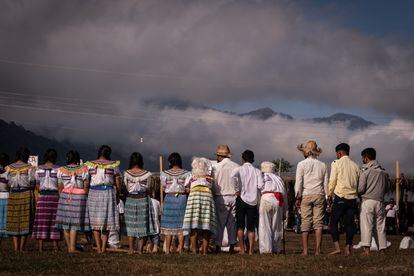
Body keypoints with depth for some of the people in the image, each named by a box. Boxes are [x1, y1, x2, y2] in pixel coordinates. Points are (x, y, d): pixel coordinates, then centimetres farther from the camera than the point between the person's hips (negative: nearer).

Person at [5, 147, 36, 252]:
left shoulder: (9, 168, 2)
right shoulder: (29, 168, -6)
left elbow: (8, 182, 6)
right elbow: (32, 183, -4)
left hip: (13, 195, 3)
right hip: (26, 195, -2)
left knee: (14, 221, 7)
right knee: (25, 221, 3)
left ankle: (16, 247, 3)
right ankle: (22, 248, 3)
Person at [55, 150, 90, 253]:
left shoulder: (61, 170, 2)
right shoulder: (83, 170, -2)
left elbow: (60, 187, 4)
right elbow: (86, 187, -2)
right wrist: (85, 198, 9)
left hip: (65, 196, 2)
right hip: (79, 197, -2)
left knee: (66, 222, 9)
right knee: (75, 223, -1)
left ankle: (69, 246, 14)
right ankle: (72, 247, -5)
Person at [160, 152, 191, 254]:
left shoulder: (165, 173, -1)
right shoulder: (186, 173, -2)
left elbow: (163, 188, 2)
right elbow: (188, 189, -6)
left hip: (169, 199, 0)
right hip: (182, 199, 0)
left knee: (169, 225, 6)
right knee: (181, 225, 6)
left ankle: (167, 249, 6)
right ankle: (180, 249, 5)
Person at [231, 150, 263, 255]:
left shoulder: (239, 169, -1)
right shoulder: (257, 171, 3)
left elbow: (232, 178, -21)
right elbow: (261, 185, -8)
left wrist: (236, 190, -11)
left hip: (241, 200, -1)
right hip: (253, 201, 1)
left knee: (240, 226, 6)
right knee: (251, 227, 6)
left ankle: (242, 250, 3)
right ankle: (251, 250, 0)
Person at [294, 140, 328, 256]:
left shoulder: (302, 164, -1)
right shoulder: (322, 165, 8)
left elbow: (298, 182, -4)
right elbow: (326, 183, 9)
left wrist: (298, 197, 0)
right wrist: (326, 197, 14)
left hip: (306, 195, -2)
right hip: (319, 195, 2)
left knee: (305, 223, -1)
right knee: (318, 223, 2)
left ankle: (305, 250, -3)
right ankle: (317, 250, -1)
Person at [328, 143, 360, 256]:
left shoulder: (337, 163, -3)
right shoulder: (355, 165, 10)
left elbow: (332, 181, -5)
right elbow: (358, 182, 11)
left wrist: (330, 194, 6)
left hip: (340, 196, -4)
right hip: (352, 197, 5)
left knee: (334, 222, 1)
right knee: (349, 223, 7)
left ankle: (337, 247, -9)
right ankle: (348, 248, 4)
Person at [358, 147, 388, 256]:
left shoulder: (366, 171, -6)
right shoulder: (383, 172, 11)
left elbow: (361, 189, -9)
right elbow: (385, 188, 15)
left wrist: (358, 194, 11)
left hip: (367, 201, -5)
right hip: (380, 201, 5)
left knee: (366, 226, -6)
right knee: (380, 226, 8)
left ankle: (366, 249, -14)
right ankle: (382, 249, 6)